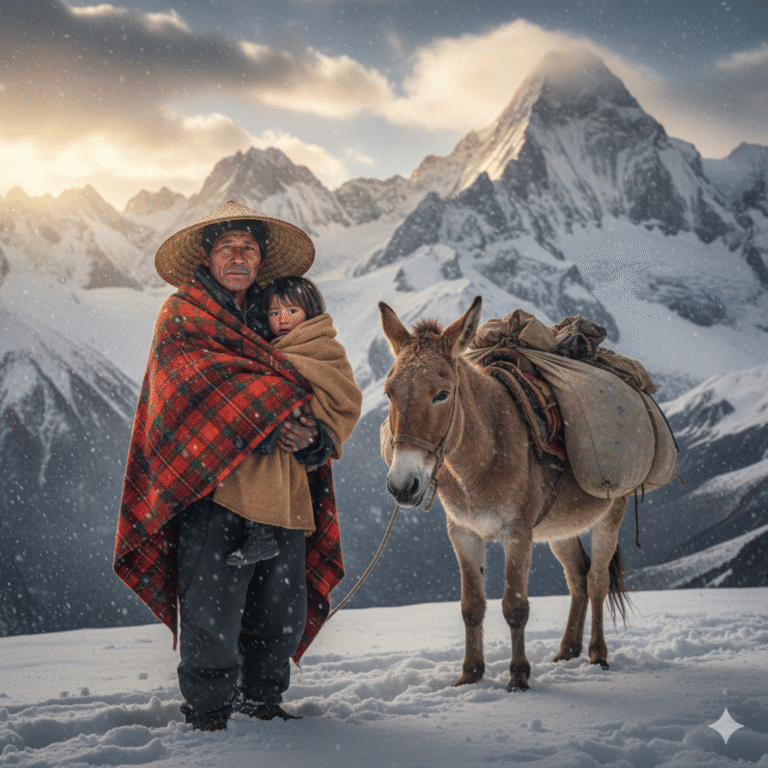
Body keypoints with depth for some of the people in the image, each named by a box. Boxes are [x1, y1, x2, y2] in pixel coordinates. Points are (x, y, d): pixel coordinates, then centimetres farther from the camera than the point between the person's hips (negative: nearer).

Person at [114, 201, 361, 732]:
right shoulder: (181, 318, 4)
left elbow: (342, 398, 10)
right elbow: (202, 388, -13)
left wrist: (315, 437, -11)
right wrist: (272, 421, -18)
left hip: (285, 493, 5)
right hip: (213, 489, -5)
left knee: (283, 610, 10)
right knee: (211, 611, -6)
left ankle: (264, 702, 26)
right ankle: (208, 716, 7)